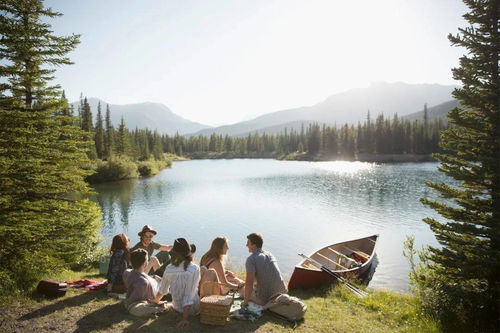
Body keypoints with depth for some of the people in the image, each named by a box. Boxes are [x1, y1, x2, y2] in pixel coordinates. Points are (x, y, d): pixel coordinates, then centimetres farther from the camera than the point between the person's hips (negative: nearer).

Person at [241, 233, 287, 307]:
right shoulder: (269, 255, 10)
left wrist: (245, 302, -8)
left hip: (267, 298, -7)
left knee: (243, 290, 20)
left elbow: (249, 283, -21)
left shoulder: (251, 259, -14)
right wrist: (244, 283, 30)